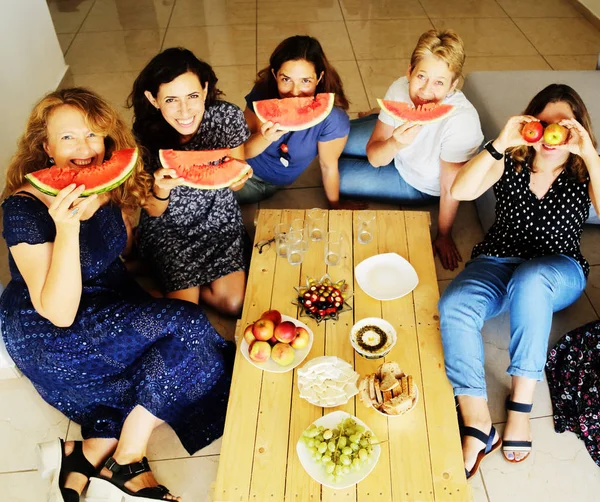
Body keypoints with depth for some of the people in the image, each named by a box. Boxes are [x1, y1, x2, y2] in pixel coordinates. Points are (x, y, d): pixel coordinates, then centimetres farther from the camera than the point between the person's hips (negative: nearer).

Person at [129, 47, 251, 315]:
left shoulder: (227, 116, -20)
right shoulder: (144, 137, -23)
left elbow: (236, 184, -4)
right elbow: (154, 211, -12)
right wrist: (161, 188, -36)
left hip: (219, 216, 2)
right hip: (168, 226, -2)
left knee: (234, 302, -8)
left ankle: (182, 282, 17)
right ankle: (184, 284, 19)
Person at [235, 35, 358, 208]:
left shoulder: (332, 118, -32)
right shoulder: (263, 95, -25)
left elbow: (329, 166, -15)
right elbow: (244, 152, -17)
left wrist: (335, 206, 0)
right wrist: (265, 138, -38)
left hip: (277, 182, -1)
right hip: (246, 170, 2)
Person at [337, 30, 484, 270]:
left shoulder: (461, 119, -41)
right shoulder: (400, 89, -27)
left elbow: (450, 187, -27)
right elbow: (374, 158, -19)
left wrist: (444, 236, -14)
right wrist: (394, 144, -42)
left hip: (419, 185, -3)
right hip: (396, 152, 4)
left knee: (336, 176, -5)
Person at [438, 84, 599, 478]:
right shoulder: (512, 161, 2)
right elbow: (461, 192, -14)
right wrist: (499, 144, -24)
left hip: (558, 272, -1)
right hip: (497, 264, 1)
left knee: (529, 279, -40)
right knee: (454, 307, -32)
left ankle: (521, 402, -28)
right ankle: (477, 425, -29)